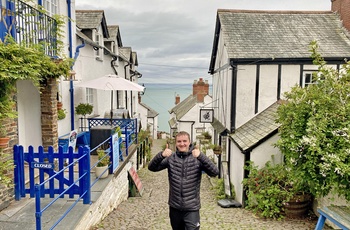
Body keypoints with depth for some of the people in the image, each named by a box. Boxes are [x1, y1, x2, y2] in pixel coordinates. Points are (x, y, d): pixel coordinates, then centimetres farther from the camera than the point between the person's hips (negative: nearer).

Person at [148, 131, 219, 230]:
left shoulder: (197, 158, -9)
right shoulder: (170, 158, -3)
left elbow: (215, 172, -19)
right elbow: (152, 167, -8)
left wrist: (201, 156, -34)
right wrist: (161, 155, -28)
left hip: (192, 208, -3)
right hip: (175, 207, 3)